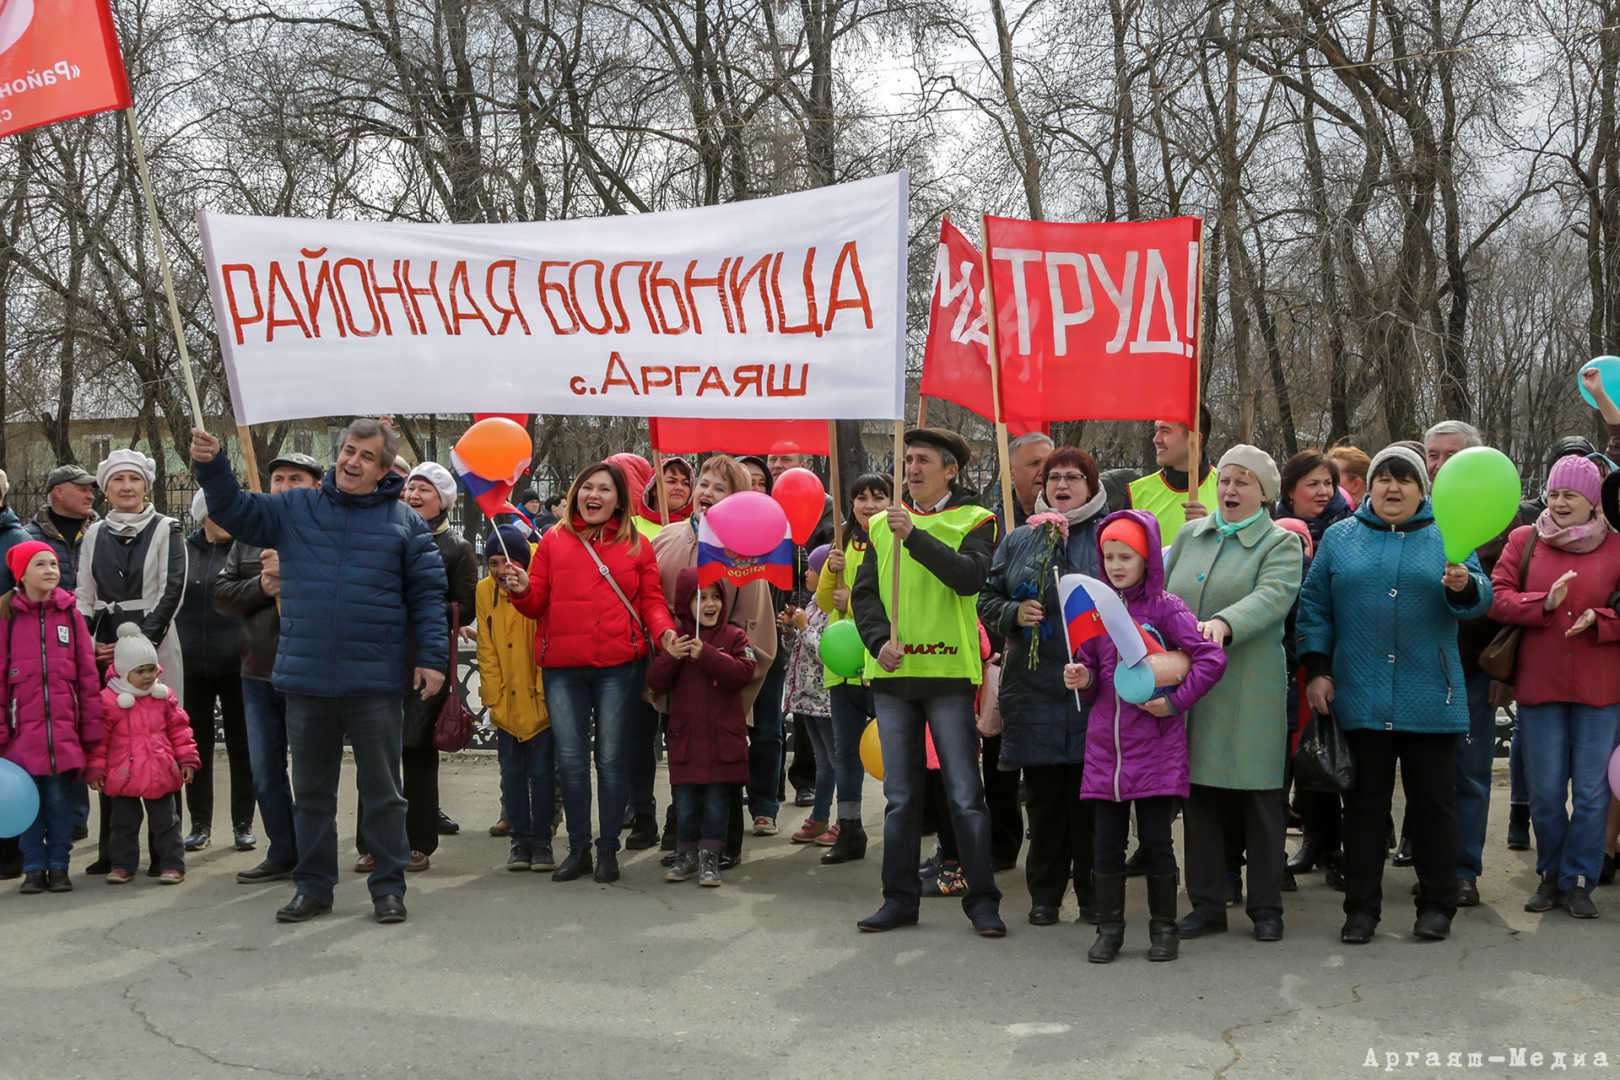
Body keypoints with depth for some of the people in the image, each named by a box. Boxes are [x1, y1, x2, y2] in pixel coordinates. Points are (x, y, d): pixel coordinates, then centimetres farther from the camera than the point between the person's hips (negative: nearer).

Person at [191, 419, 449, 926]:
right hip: (305, 680, 3)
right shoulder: (294, 509, 7)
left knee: (381, 790, 7)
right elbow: (234, 512, 4)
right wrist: (211, 467, -13)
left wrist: (431, 656, -6)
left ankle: (388, 887, 17)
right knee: (311, 791, 13)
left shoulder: (404, 521, 1)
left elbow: (427, 593, 1)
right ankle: (313, 885, 25)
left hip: (375, 684, -2)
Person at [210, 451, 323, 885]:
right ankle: (282, 854, 24)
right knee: (265, 769, 12)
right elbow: (220, 593, 8)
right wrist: (263, 586, -8)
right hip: (259, 671, 6)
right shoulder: (250, 535, 13)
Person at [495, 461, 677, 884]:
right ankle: (578, 849, 18)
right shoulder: (553, 541, 10)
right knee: (571, 761, 5)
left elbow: (652, 599, 7)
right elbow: (538, 603, 9)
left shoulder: (636, 545, 9)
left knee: (612, 758, 3)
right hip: (562, 667, 1)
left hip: (619, 666, -1)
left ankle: (608, 849, 15)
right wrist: (523, 590, -13)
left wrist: (664, 631, -11)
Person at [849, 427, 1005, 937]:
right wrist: (880, 641, -10)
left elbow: (970, 577, -16)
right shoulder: (883, 524, 13)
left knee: (965, 794, -1)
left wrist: (914, 536, -23)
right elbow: (864, 593, 7)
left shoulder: (974, 522, 2)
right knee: (900, 795, 9)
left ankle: (982, 899, 9)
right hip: (892, 675, 4)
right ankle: (900, 898, 18)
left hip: (949, 672, -3)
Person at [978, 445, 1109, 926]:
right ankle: (1045, 894, 17)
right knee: (1043, 796, 6)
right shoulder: (1019, 540, 15)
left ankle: (1092, 894, 14)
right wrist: (1015, 613, -5)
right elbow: (987, 600, 15)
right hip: (1033, 685, 2)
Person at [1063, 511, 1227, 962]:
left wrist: (1175, 701, -11)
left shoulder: (1166, 607, -4)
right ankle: (1109, 928, 17)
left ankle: (1164, 928, 17)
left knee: (1155, 840, 2)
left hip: (1156, 744, -4)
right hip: (1105, 745, 4)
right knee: (1106, 842, 6)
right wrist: (1082, 679, -6)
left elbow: (1212, 658, -10)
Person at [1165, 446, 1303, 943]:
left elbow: (1271, 598, -18)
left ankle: (1266, 908, 13)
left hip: (1250, 691, -4)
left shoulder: (1282, 544, 1)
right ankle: (1207, 903, 17)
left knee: (1260, 799, 1)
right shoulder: (1190, 535, 15)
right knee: (1199, 794, 7)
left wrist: (1224, 624, -35)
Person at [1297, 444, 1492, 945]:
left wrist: (1463, 585, -25)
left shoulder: (1447, 539, 8)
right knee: (1364, 803, 6)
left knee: (1434, 803, 6)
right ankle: (1361, 907, 13)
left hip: (1430, 698, 0)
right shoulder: (1340, 538, 10)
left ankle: (1437, 904, 18)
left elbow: (1480, 599, -3)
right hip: (1359, 696, 1)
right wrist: (1317, 668, 0)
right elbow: (1315, 606, 8)